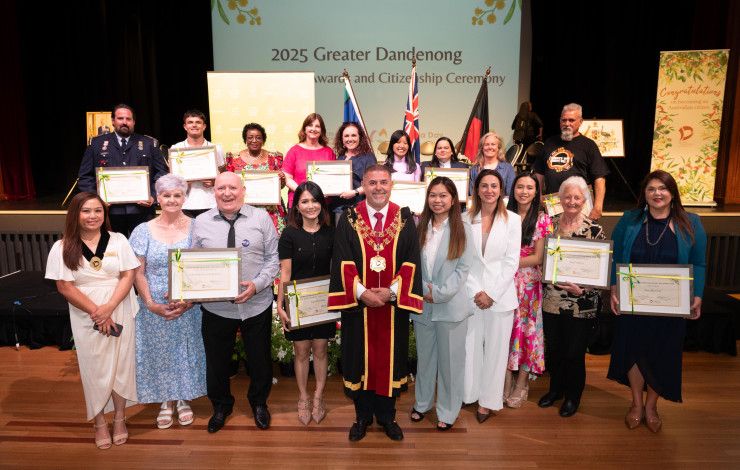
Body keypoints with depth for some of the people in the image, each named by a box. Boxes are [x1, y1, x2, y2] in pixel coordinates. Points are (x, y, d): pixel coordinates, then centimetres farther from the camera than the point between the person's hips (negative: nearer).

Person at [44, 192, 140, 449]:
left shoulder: (118, 240, -1)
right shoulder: (62, 248, -3)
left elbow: (128, 276, -4)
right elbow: (64, 286, -5)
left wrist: (108, 308, -16)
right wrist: (96, 312, -12)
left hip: (120, 313, 1)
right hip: (86, 318, 0)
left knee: (121, 364, 7)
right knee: (93, 368, 8)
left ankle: (120, 418, 24)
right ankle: (99, 423, 23)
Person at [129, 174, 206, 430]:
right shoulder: (144, 230, -2)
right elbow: (138, 273, -1)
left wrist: (190, 299, -14)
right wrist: (151, 304, -12)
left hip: (189, 306, 0)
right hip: (155, 308, 1)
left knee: (186, 350, 13)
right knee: (160, 352, 12)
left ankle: (183, 399, 34)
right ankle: (166, 400, 33)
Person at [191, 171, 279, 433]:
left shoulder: (261, 218, -3)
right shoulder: (201, 222, 1)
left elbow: (273, 258, -3)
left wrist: (257, 284, -16)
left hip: (257, 305, -1)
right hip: (215, 307, 1)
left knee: (260, 360, 15)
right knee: (217, 361, 16)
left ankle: (259, 403, 42)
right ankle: (220, 406, 43)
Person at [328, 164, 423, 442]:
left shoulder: (405, 219, 1)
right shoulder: (349, 219, -1)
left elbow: (412, 261, -4)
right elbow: (343, 262, -5)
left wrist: (392, 291, -15)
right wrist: (361, 292, -16)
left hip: (393, 304, 1)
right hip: (358, 303, 0)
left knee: (391, 358, 11)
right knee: (359, 358, 10)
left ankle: (387, 415, 31)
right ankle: (363, 416, 29)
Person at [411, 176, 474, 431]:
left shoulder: (462, 229, -4)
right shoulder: (419, 228, 5)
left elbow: (463, 269, -7)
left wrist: (440, 293, -14)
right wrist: (422, 288, -11)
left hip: (451, 305, -3)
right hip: (422, 304, 3)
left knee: (449, 360, 7)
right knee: (424, 357, 16)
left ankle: (447, 411, 23)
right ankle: (422, 403, 34)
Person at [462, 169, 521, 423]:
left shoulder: (512, 220, 0)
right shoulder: (466, 219, 2)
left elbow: (511, 262, -2)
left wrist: (492, 294, -8)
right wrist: (474, 292, -7)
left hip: (500, 295, 0)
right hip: (471, 293, 1)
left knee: (496, 349, 7)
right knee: (470, 346, 6)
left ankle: (488, 400, 21)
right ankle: (469, 393, 24)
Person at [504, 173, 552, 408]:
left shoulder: (543, 219, -2)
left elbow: (538, 257, -6)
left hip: (529, 282, -2)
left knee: (526, 329, 5)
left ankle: (521, 384, 19)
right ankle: (506, 380, 19)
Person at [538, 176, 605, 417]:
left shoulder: (594, 230, -8)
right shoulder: (551, 224, 2)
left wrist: (582, 289, -17)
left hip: (581, 304, -3)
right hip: (551, 300, 3)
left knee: (575, 352, 9)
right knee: (553, 348, 16)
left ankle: (573, 396, 32)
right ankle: (556, 388, 39)